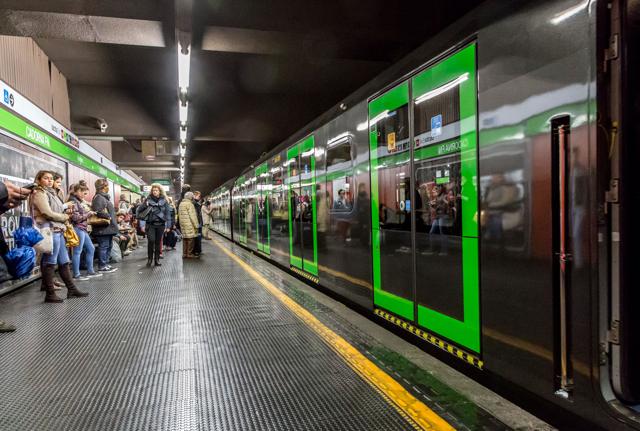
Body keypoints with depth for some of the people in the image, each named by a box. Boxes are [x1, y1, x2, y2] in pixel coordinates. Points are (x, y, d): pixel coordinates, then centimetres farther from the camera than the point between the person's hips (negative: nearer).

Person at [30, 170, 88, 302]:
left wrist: (66, 211, 0)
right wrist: (65, 217, -3)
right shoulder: (39, 194, -8)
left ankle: (71, 289, 17)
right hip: (49, 231, -9)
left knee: (64, 262, 11)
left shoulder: (51, 193, 20)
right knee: (50, 263, -4)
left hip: (58, 231, 10)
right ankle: (50, 294, 3)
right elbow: (48, 213, -17)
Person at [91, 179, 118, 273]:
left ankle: (106, 264, 22)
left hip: (108, 227, 11)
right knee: (103, 247, -6)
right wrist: (109, 217, -18)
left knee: (108, 246, 15)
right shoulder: (98, 197, -13)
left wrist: (112, 216, 12)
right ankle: (102, 266, -1)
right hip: (103, 227, -11)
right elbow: (98, 211, -25)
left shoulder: (105, 197, 20)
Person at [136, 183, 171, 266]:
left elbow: (168, 213, 4)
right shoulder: (148, 200, 5)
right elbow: (139, 210, 6)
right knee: (151, 240, -13)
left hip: (160, 224, 1)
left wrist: (168, 226, 0)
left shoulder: (164, 201, 5)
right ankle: (149, 258, 2)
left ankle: (157, 260, 14)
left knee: (158, 242, 5)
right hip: (150, 224, -1)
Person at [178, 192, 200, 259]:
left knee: (185, 239, 12)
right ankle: (189, 254, -1)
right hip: (189, 225, -9)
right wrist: (196, 225, -11)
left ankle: (184, 254, 14)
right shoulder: (189, 204, -11)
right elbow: (192, 216, -15)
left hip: (183, 224, 9)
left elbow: (179, 215, 19)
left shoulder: (181, 204, 16)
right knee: (190, 239, -3)